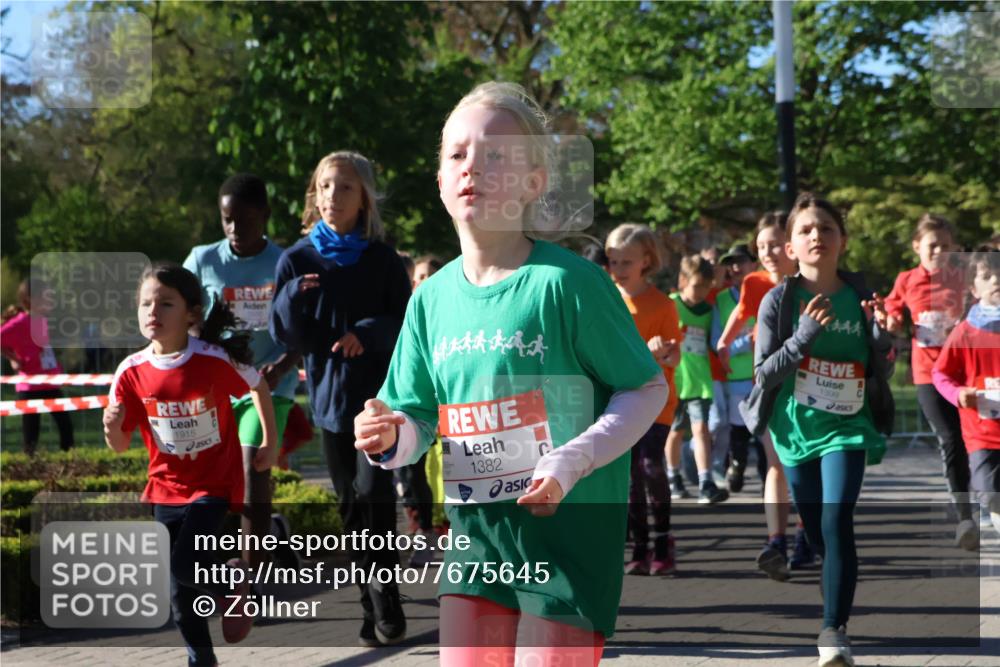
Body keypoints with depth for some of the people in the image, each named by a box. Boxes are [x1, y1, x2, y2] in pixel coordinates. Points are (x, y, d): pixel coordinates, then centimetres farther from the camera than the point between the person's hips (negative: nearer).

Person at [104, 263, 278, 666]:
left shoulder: (215, 360, -19)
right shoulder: (132, 372, -10)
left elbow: (259, 387, 2)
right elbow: (120, 445, -3)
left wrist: (271, 443, 4)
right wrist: (112, 426, -25)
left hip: (214, 484, -4)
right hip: (166, 490, 4)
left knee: (183, 566, -19)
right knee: (179, 592, 10)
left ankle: (231, 585, 14)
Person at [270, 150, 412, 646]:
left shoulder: (381, 260, 0)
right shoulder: (297, 260, 4)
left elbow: (404, 324, 1)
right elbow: (285, 335, 3)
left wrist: (367, 334, -17)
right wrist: (293, 297, -16)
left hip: (379, 395, -2)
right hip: (330, 395, 3)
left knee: (374, 492, -15)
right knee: (351, 503, 7)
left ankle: (385, 599, -4)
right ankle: (372, 606, 15)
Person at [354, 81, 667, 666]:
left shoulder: (567, 281, -11)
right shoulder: (433, 297, 6)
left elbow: (649, 388, -7)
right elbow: (421, 416, 14)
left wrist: (573, 461, -18)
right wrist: (392, 437, -9)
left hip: (569, 529, -5)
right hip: (475, 533, 5)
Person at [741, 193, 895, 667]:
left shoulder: (859, 297, 0)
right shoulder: (780, 300, -4)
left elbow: (883, 372, 6)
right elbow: (764, 372, -8)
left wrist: (881, 332, -14)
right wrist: (805, 334, -22)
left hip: (846, 429, -1)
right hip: (797, 431, 1)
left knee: (837, 525, -18)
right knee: (818, 535, 10)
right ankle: (838, 614, 33)